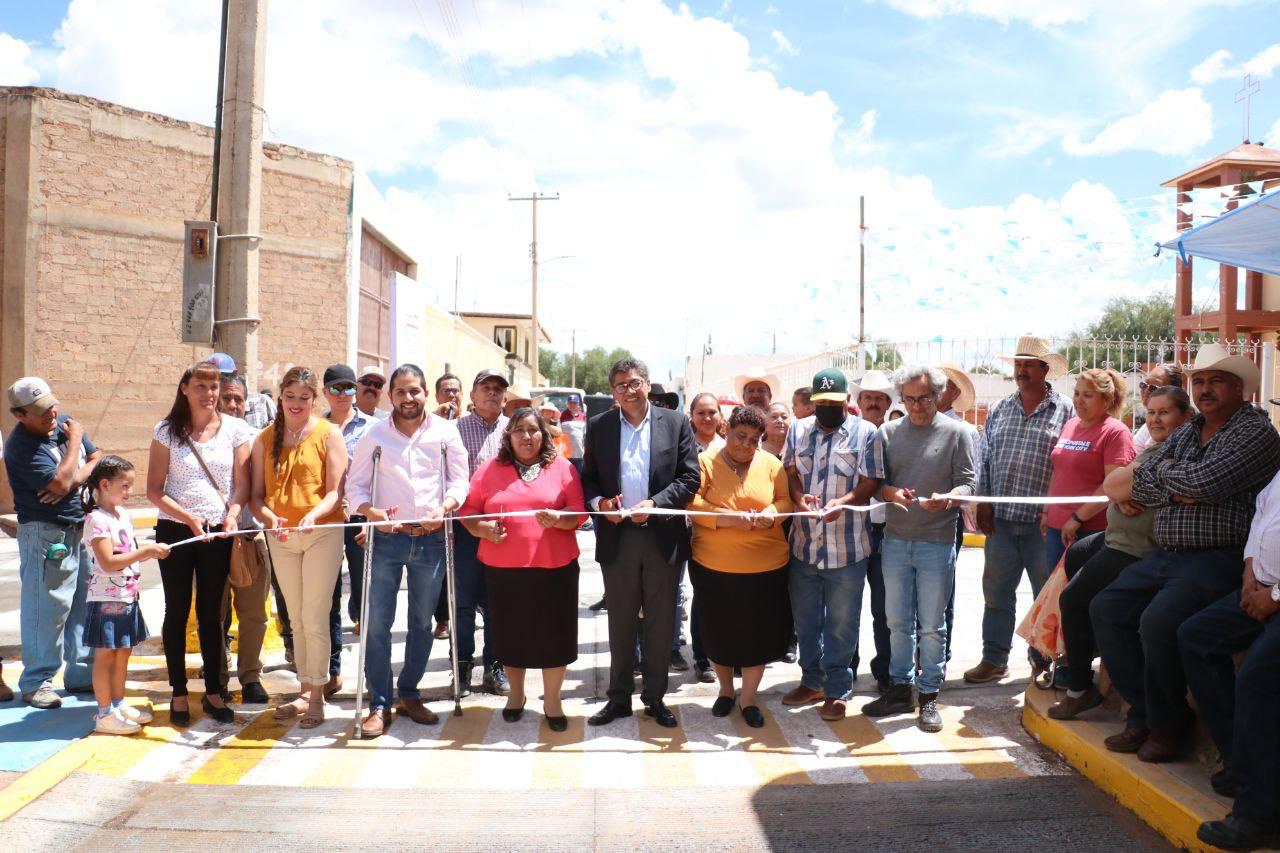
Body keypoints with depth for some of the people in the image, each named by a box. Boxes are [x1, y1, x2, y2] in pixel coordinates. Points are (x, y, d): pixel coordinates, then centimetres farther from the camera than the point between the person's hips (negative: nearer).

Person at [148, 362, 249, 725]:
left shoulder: (235, 429, 1)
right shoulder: (168, 431, -1)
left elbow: (242, 483, 0)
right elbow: (154, 490, -3)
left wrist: (233, 514, -18)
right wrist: (189, 518, -15)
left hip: (218, 533, 1)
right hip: (175, 531, 0)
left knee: (211, 614, 9)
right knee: (177, 612, 8)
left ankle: (213, 692, 19)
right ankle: (179, 693, 18)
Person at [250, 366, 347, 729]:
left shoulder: (328, 434, -3)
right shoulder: (265, 438, 8)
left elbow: (335, 492, -8)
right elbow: (256, 494, 5)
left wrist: (312, 516, -25)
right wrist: (269, 517, -16)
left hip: (322, 533, -4)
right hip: (280, 536, 4)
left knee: (315, 619, -5)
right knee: (297, 620, 13)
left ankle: (317, 696, 7)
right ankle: (305, 690, 25)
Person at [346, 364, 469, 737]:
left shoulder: (445, 431, 3)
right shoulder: (374, 434, 3)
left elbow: (459, 480, 3)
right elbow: (355, 484, 3)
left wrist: (444, 507, -17)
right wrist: (371, 511, -16)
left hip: (431, 538, 1)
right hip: (386, 538, -1)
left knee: (422, 622, 11)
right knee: (377, 622, -2)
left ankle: (409, 695, 27)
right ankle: (379, 704, 10)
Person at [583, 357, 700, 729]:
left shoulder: (676, 423, 1)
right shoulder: (598, 426, 5)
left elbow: (689, 477, -2)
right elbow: (587, 477, 8)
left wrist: (655, 503, -15)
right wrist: (599, 502, -13)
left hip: (662, 537, -1)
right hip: (617, 538, 1)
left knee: (660, 624, 9)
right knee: (620, 624, 11)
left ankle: (655, 698, 24)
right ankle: (619, 698, 25)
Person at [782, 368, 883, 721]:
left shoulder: (864, 432, -3)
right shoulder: (798, 430, 9)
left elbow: (871, 482, -6)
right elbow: (790, 471, 9)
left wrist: (843, 502, -24)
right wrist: (799, 497, -12)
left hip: (847, 547, -4)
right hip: (803, 544, 4)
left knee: (841, 625, 7)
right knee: (805, 620, 16)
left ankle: (837, 690, 21)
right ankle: (812, 680, 33)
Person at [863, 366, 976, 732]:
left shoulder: (956, 432, 0)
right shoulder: (887, 433, 7)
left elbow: (968, 481, -3)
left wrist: (947, 498, -24)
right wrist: (891, 493, -16)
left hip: (937, 541, -3)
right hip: (896, 540, 3)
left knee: (931, 625, 5)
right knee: (898, 622, 12)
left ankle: (929, 696, 18)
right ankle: (901, 690, 24)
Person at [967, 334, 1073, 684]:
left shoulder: (1065, 411, -1)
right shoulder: (999, 411, 12)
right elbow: (985, 460, 13)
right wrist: (983, 502, 5)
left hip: (1043, 521, -3)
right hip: (1001, 520, 4)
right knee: (996, 591, 7)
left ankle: (1043, 659, 23)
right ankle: (994, 659, 16)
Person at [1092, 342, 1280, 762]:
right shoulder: (1185, 433, 18)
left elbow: (1208, 483, -20)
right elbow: (1141, 485, 11)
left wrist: (1167, 471, 0)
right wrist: (1174, 491, -9)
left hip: (1218, 558, -8)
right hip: (1165, 555, 9)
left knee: (1159, 621, -28)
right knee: (1105, 609, -2)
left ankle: (1168, 726, -6)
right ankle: (1143, 714, 5)